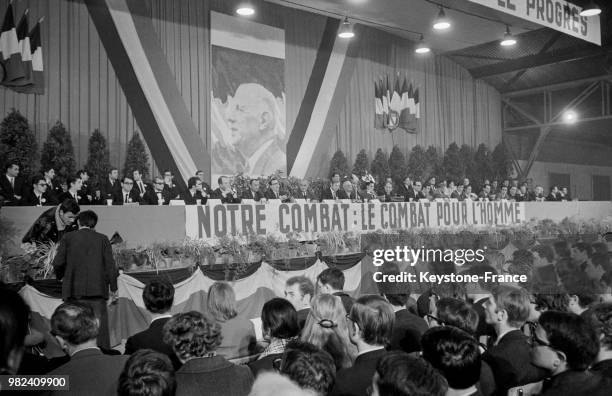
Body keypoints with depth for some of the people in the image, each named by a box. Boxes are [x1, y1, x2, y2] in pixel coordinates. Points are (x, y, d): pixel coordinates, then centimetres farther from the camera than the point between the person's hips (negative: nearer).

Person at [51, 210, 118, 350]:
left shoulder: (68, 238, 2)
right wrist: (113, 287, 9)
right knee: (100, 323, 5)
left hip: (74, 289, 0)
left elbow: (58, 263, -3)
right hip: (97, 289, 0)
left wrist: (60, 276, 18)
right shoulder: (102, 239, 3)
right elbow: (110, 265, 1)